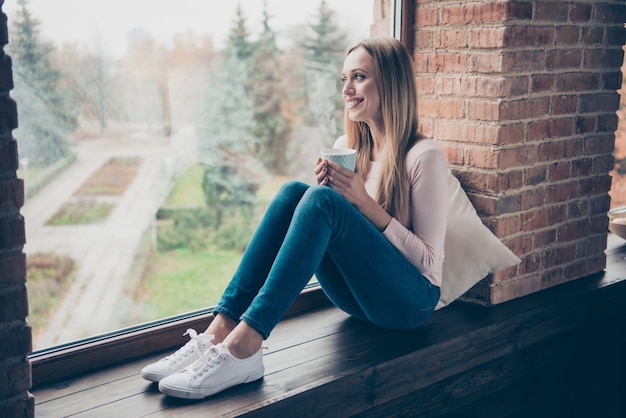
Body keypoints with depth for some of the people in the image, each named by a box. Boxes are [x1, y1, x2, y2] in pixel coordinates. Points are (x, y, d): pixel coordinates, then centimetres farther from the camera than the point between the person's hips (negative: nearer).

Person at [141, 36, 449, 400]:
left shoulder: (424, 155, -9)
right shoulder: (348, 147, 9)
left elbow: (431, 261, -11)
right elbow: (326, 232, 14)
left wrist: (366, 203, -20)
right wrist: (325, 188, -7)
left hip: (411, 301, -6)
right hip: (356, 293, 6)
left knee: (321, 200, -28)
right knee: (294, 191, -18)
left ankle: (243, 346, -35)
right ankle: (219, 332, -26)